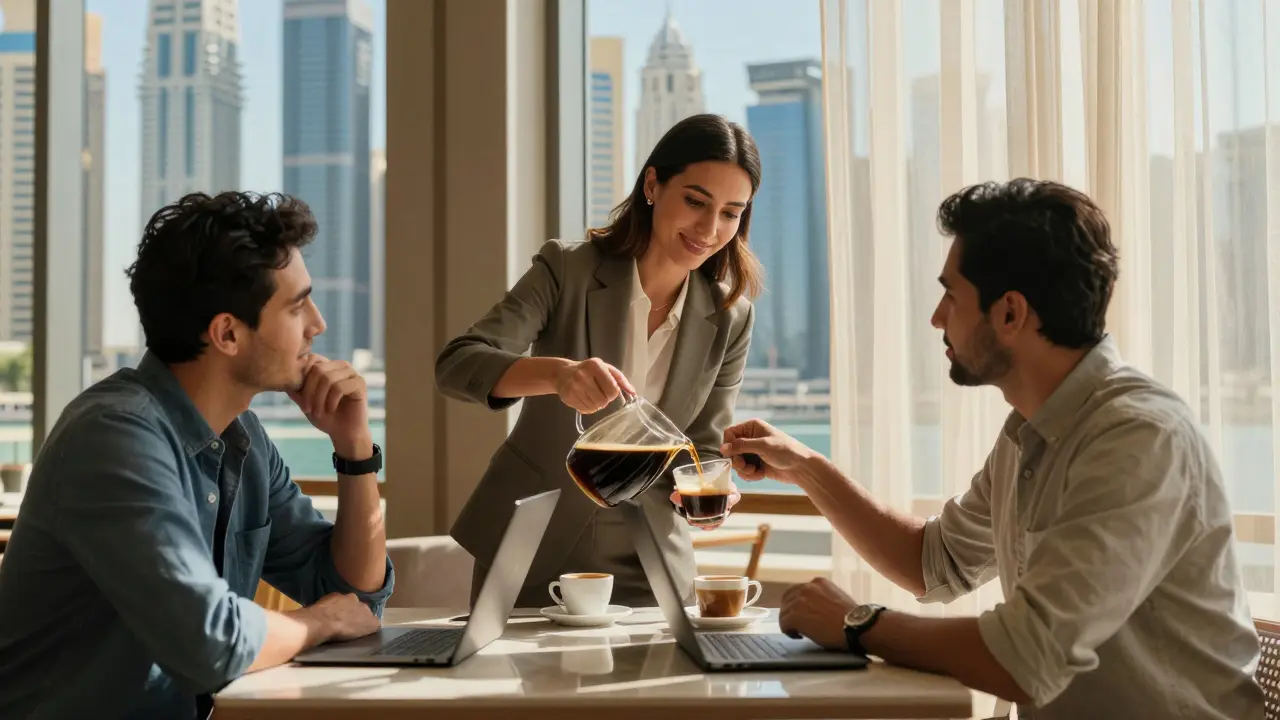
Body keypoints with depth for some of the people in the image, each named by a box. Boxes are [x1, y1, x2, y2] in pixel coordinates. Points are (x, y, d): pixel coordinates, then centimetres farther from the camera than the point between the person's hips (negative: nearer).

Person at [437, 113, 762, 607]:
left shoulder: (729, 318, -4)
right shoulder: (567, 269, -12)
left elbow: (704, 450, 2)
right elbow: (455, 365, -23)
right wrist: (558, 372, -42)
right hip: (527, 553, -1)